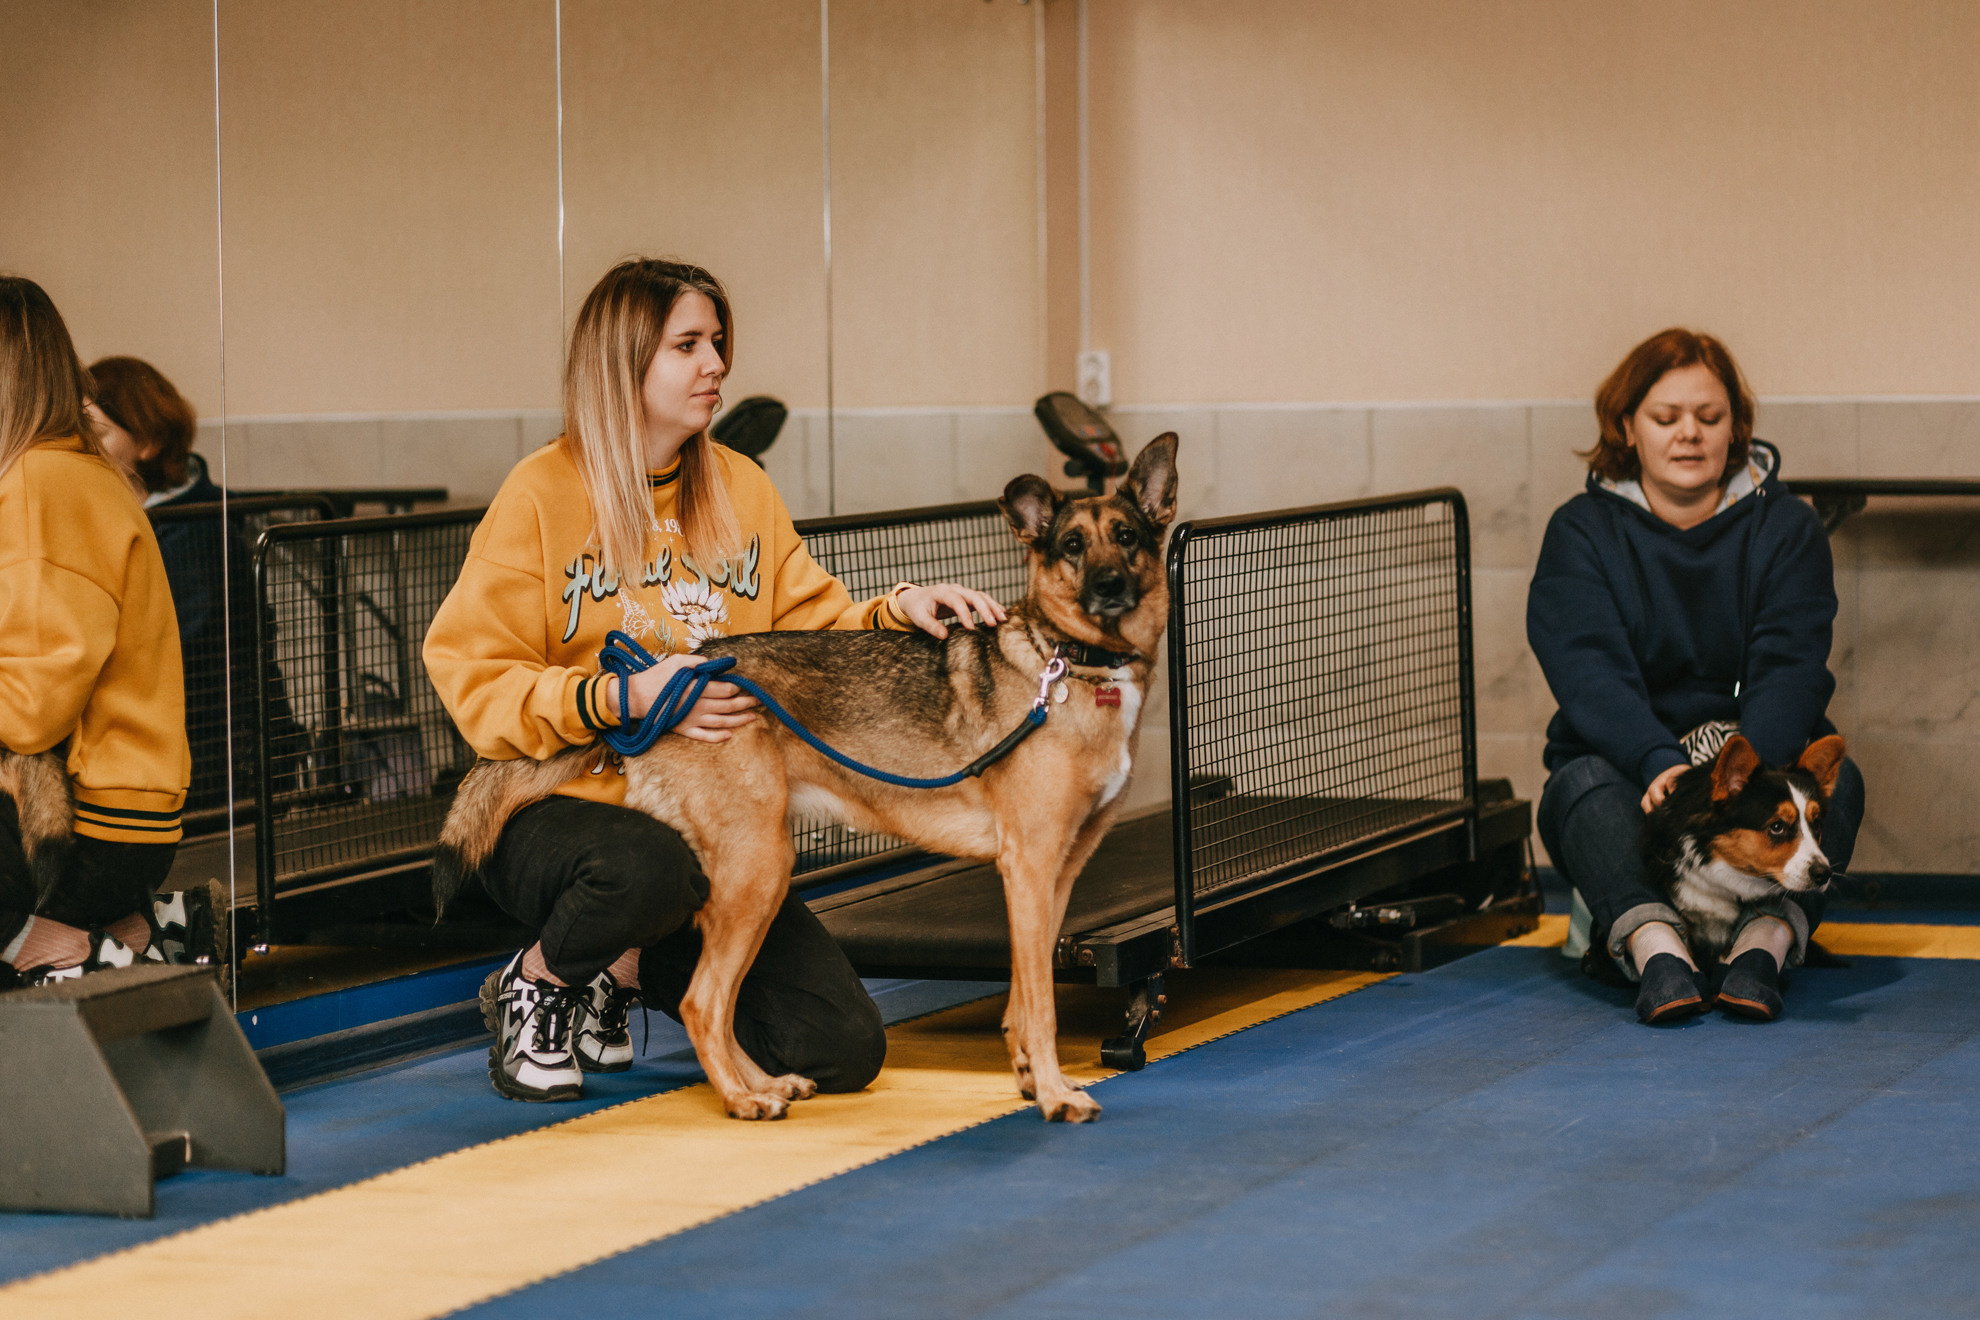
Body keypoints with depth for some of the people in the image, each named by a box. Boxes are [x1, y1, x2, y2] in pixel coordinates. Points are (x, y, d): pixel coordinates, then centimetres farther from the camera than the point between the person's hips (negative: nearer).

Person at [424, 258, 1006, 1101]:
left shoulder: (742, 488, 9)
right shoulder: (544, 492, -8)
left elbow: (809, 626, 8)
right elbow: (472, 678, -13)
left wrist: (895, 612, -13)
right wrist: (623, 699, -26)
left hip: (713, 824, 5)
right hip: (561, 811, -5)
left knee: (845, 1052, -7)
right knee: (650, 868, -42)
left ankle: (633, 970, 17)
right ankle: (536, 983, -8)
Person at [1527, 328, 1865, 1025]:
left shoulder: (1786, 529, 2)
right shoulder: (1581, 532, 0)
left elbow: (1791, 668, -13)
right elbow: (1589, 672, -17)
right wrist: (1660, 764, -37)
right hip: (1624, 762, -1)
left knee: (1832, 777, -29)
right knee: (1586, 784, -33)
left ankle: (1765, 942, -53)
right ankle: (1655, 946, -58)